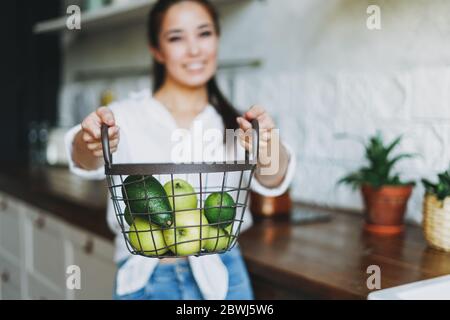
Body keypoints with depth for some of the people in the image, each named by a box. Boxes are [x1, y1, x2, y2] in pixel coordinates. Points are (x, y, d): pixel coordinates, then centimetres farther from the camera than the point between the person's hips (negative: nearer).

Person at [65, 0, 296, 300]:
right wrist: (90, 142, -45)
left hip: (223, 277, 2)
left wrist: (268, 145, -38)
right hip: (147, 280, -1)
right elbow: (90, 162, -23)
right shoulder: (128, 116, -4)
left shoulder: (235, 123, 1)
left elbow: (271, 179, -17)